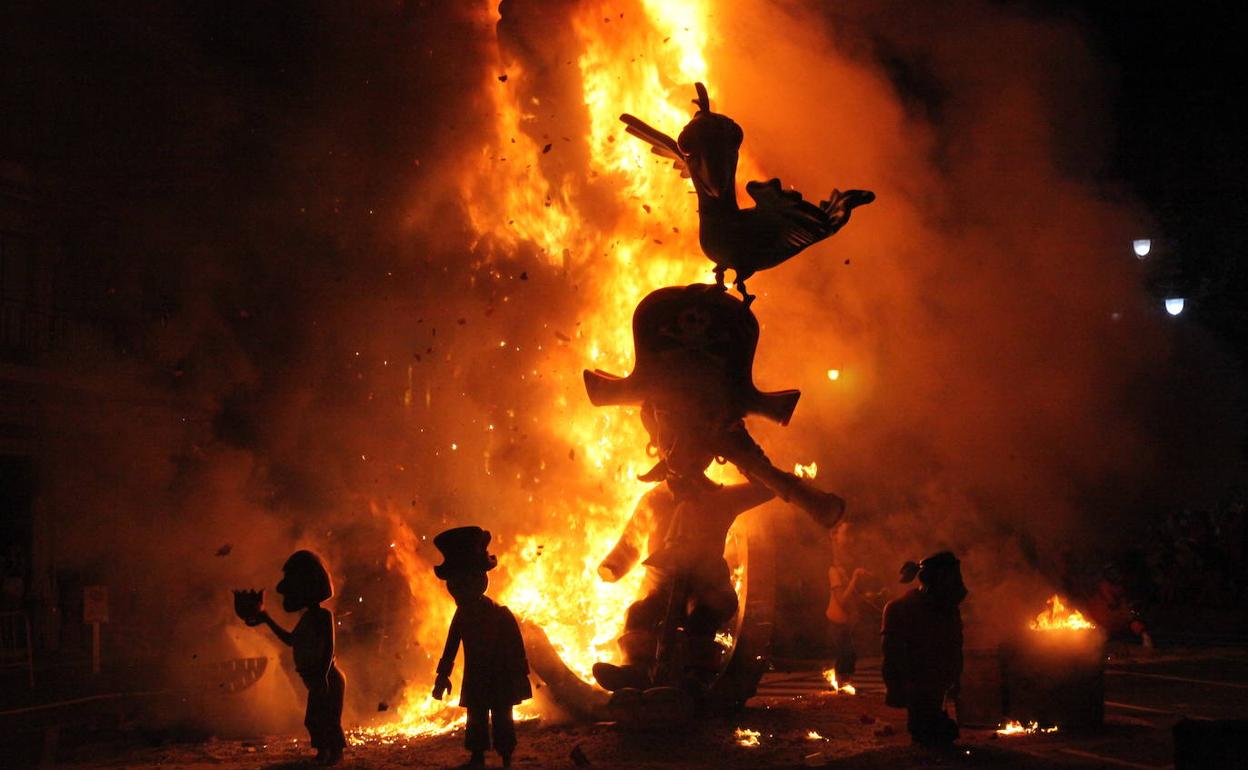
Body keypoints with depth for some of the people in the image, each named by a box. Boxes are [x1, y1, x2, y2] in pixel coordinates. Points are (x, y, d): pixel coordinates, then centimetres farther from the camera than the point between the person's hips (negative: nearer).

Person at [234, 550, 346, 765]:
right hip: (317, 681, 9)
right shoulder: (308, 617, 13)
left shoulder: (323, 615, -15)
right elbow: (291, 639, 28)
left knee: (328, 719, -6)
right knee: (314, 719, 13)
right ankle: (324, 752, 22)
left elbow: (329, 648, -23)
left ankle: (335, 753, 3)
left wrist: (322, 677, -31)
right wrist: (267, 620, 29)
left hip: (328, 679, -9)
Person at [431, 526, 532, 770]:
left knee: (501, 717, -2)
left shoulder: (501, 614, -15)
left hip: (501, 679, -5)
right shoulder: (462, 615, 0)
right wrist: (443, 674, 12)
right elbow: (451, 646, 10)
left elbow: (516, 649, -12)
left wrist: (520, 676, -11)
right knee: (476, 718, 7)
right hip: (475, 679, 5)